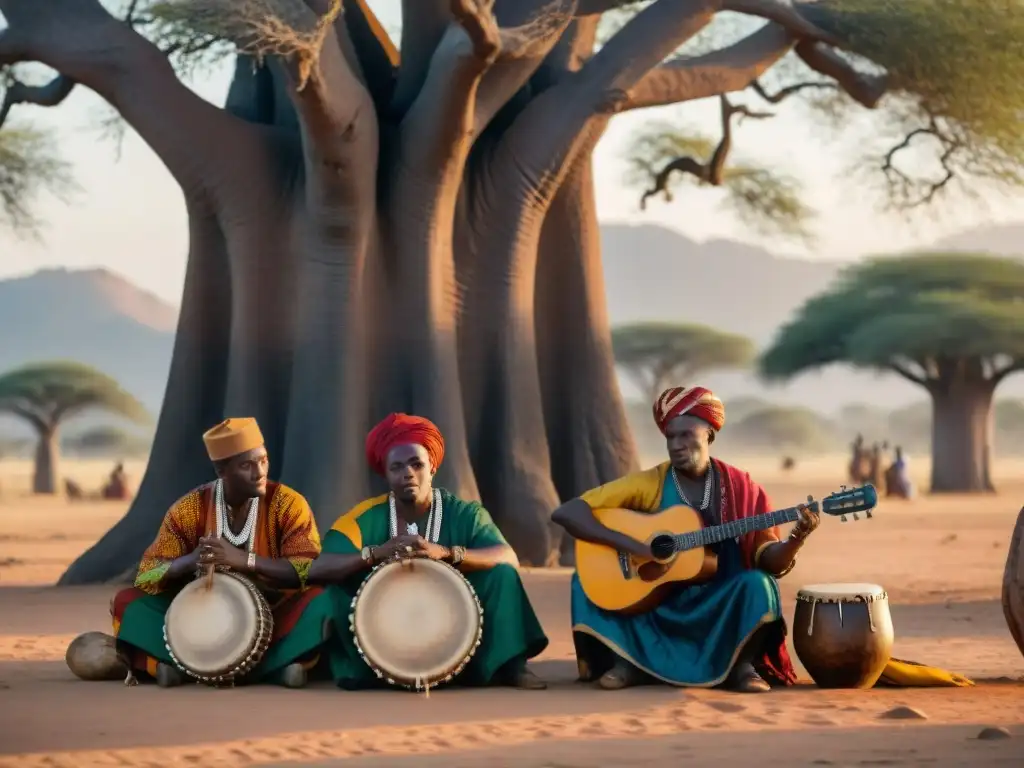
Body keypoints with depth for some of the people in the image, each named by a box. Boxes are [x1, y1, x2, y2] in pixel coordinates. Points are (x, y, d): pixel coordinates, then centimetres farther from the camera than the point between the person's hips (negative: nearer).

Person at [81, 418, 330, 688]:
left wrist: (245, 560, -32)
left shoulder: (287, 504, -9)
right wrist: (190, 560, -29)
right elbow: (147, 577, -7)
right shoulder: (189, 509, -6)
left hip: (273, 621, -2)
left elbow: (312, 571, -20)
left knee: (319, 600, -30)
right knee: (128, 601, -15)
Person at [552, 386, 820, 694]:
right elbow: (566, 512, -11)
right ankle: (627, 661, -8)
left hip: (721, 607, 0)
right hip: (656, 606, 0)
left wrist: (795, 541, -26)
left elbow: (770, 562, -3)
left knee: (757, 584, -29)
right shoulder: (648, 484, -5)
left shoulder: (740, 488, -1)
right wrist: (632, 545, -21)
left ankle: (742, 665, -11)